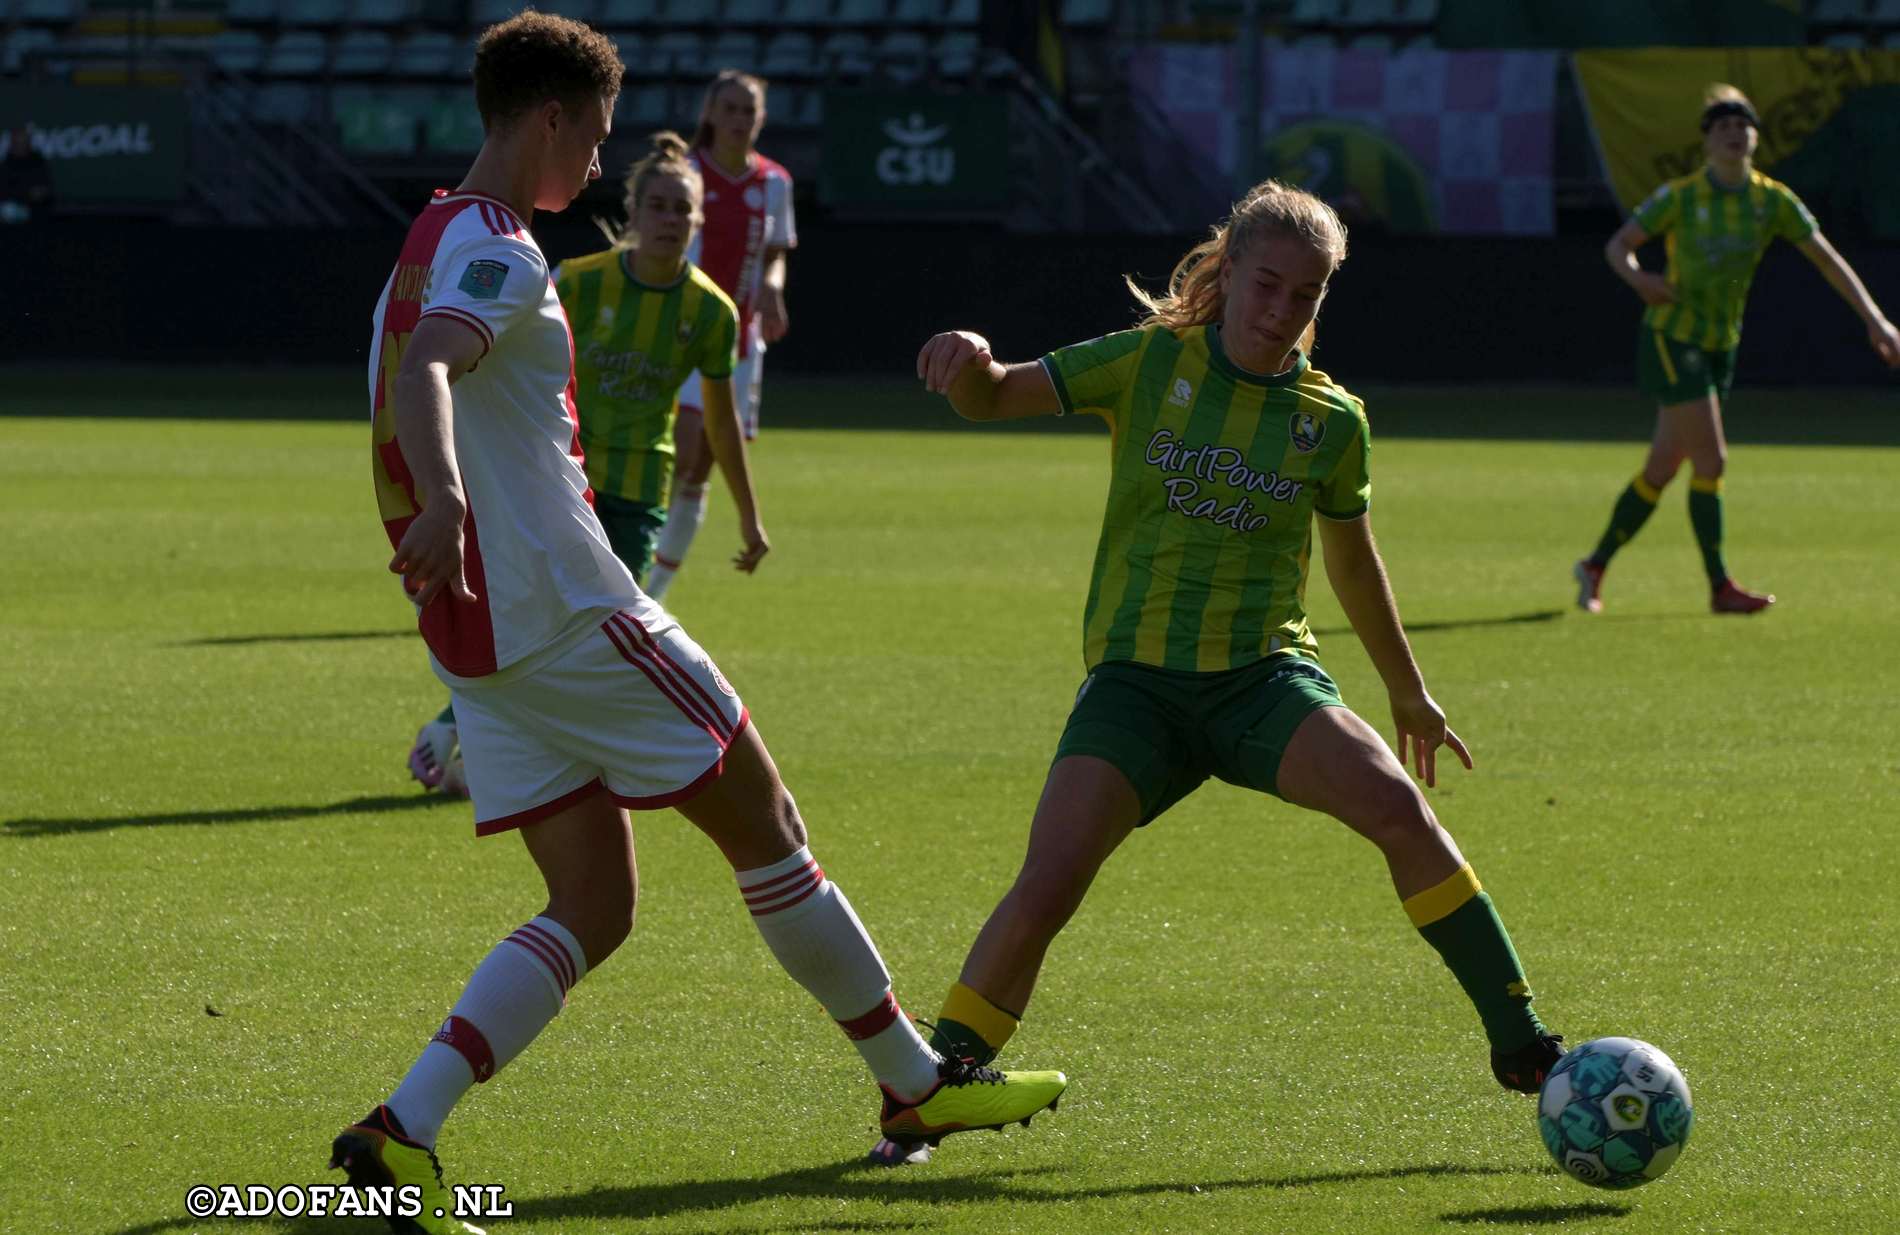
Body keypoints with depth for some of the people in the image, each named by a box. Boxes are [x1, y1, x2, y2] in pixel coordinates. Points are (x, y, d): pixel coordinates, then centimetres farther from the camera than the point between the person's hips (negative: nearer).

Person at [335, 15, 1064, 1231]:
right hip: (566, 612, -10)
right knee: (766, 824, 5)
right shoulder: (498, 250, -14)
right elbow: (422, 374, -34)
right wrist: (443, 498, -52)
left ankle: (402, 1130, -11)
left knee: (593, 911, 6)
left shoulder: (436, 241, 17)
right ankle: (917, 1083, 17)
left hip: (480, 630, 10)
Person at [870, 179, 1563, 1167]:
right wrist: (969, 360, -23)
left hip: (1264, 676, 1)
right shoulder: (1150, 363, 3)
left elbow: (1353, 563, 22)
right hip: (1137, 678, -1)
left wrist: (1407, 692, 31)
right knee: (1046, 888, -19)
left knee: (1396, 803, -26)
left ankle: (1522, 1049, -16)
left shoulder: (1331, 420, 6)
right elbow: (994, 399, 1)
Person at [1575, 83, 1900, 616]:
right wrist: (1639, 278, -27)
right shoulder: (1680, 197, -11)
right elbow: (1618, 245, -5)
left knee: (1662, 469, 10)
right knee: (1711, 460, -13)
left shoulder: (1774, 201, -2)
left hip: (1720, 347, 5)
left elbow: (1828, 259, -1)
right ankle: (1720, 587, -6)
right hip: (1671, 337, -5)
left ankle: (1595, 566, 25)